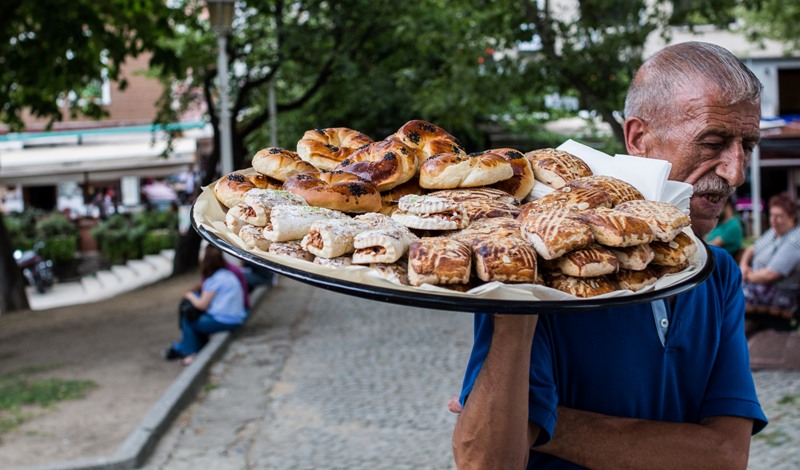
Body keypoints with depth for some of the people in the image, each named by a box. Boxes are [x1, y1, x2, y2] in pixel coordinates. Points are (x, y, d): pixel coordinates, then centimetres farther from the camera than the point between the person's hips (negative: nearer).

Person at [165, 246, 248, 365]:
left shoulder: (215, 279, -15)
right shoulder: (227, 274, 11)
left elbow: (202, 305, -10)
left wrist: (190, 296, 7)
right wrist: (194, 295, 6)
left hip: (223, 321, -9)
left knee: (187, 321, 3)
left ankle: (187, 350, 12)